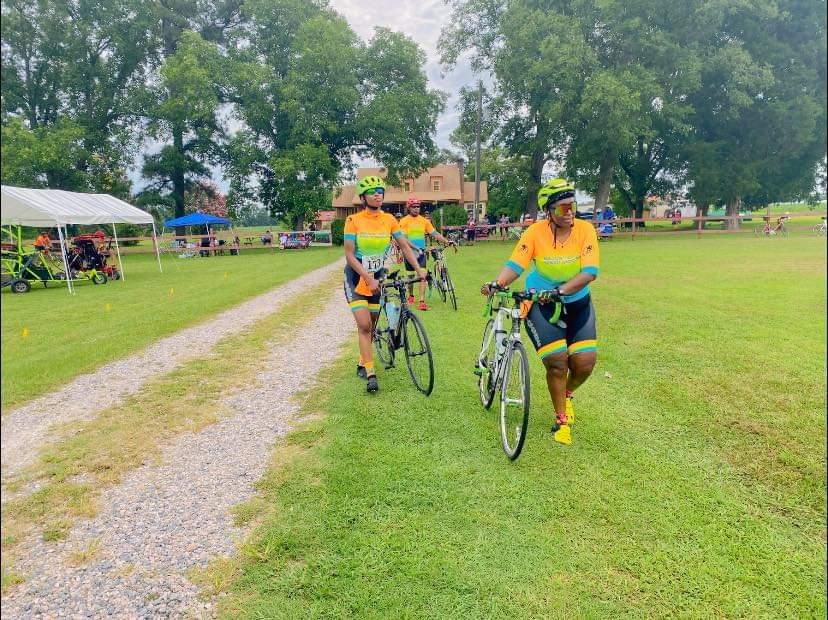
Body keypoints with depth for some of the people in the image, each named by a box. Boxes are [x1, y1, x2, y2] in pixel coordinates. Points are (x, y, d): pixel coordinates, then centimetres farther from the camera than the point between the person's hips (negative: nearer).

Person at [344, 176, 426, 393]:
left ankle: (362, 363, 32)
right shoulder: (354, 220, -14)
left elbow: (405, 246, -2)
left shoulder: (389, 219, -4)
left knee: (370, 326, 12)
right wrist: (368, 278, -25)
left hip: (377, 277, 4)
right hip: (356, 277, -4)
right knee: (364, 325, -14)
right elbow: (349, 255, -16)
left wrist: (419, 269, -15)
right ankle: (370, 373, -10)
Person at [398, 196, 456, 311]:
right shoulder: (404, 221, -5)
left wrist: (447, 241, -7)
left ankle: (422, 301, -11)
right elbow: (404, 239, -14)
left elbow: (435, 234, 4)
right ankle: (411, 296, 36)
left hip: (422, 252, 2)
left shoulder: (424, 221, 4)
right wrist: (416, 248, -26)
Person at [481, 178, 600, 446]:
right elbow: (515, 265, -21)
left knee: (584, 363, -6)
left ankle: (567, 394, 30)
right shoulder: (535, 232, -16)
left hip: (577, 302, 2)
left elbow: (590, 271, -23)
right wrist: (496, 284, -40)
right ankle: (561, 419, 12)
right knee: (557, 361, -11)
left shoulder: (585, 230, -14)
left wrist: (560, 290, -37)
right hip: (541, 303, -2)